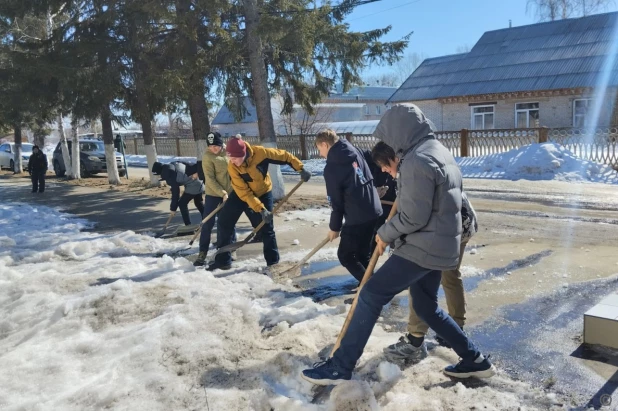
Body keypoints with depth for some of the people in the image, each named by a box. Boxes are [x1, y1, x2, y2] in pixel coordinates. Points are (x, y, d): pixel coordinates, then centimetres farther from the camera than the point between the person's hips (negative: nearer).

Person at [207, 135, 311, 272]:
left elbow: (284, 156, -16)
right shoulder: (232, 167, -26)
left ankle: (273, 262, 16)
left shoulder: (260, 153, -29)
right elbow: (244, 192, -26)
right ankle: (223, 260, 9)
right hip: (240, 194, 1)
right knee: (223, 222, -3)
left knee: (266, 229, 0)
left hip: (263, 193, -1)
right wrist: (260, 209, -33)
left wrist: (301, 169, -18)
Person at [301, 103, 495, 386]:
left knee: (371, 296, -6)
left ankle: (340, 367, 0)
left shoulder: (417, 159, -19)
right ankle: (475, 361, 29)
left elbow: (413, 217, -21)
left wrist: (385, 233, -5)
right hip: (440, 245, 10)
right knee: (427, 308, 22)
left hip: (422, 248, -10)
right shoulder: (440, 152, 14)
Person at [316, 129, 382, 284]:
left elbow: (336, 202, -8)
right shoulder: (355, 152, 7)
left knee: (345, 255, 7)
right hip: (375, 212, 8)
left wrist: (334, 227, 5)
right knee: (363, 254, 20)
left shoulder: (331, 168, -13)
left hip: (357, 219, -8)